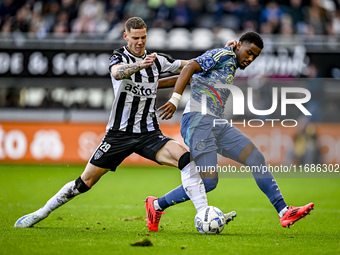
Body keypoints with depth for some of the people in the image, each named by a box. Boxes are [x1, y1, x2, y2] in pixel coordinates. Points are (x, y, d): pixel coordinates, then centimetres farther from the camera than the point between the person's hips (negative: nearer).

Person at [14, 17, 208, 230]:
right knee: (86, 181, 1)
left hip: (149, 134, 2)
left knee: (185, 158, -24)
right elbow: (118, 73, -32)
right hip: (119, 133, -2)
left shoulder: (158, 60, 5)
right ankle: (42, 212, 20)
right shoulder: (120, 57, -5)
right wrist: (140, 64, -49)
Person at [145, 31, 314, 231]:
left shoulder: (231, 67, 26)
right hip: (198, 120, -10)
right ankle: (158, 205, 1)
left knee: (256, 158, -3)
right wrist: (175, 99, -24)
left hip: (217, 125, 10)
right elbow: (190, 68, -14)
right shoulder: (224, 55, -2)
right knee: (209, 181, -15)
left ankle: (284, 212, -4)